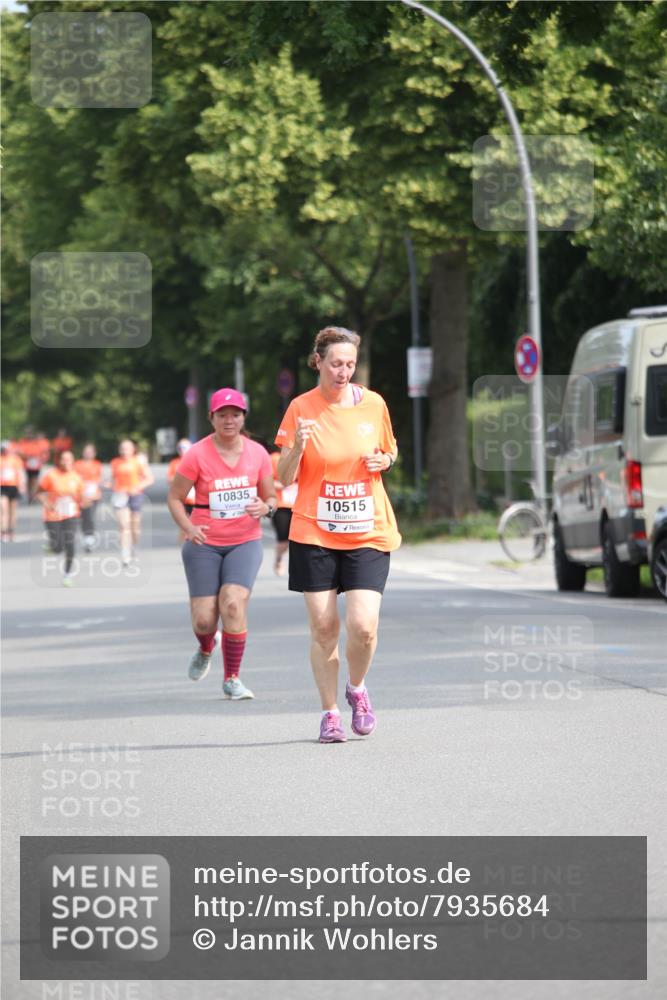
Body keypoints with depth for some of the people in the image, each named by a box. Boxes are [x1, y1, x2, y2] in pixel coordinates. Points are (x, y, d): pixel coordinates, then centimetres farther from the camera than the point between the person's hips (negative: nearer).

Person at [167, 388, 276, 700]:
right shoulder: (197, 455, -7)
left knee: (234, 603, -22)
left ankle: (232, 679, -6)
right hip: (204, 545, -1)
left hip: (245, 542, 1)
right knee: (204, 619, -4)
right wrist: (188, 528, -18)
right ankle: (206, 649, 36)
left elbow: (270, 497, 11)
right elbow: (175, 497, -1)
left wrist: (266, 508, -14)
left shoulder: (258, 454, 0)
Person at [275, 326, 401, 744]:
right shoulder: (301, 408, -3)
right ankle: (330, 713, 14)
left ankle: (357, 689, 17)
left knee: (363, 626, -12)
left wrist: (385, 461, -3)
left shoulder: (373, 404, 3)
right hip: (314, 534, -1)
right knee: (323, 628, -1)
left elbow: (390, 453, 20)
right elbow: (285, 478, -2)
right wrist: (297, 447, -21)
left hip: (368, 533, 1)